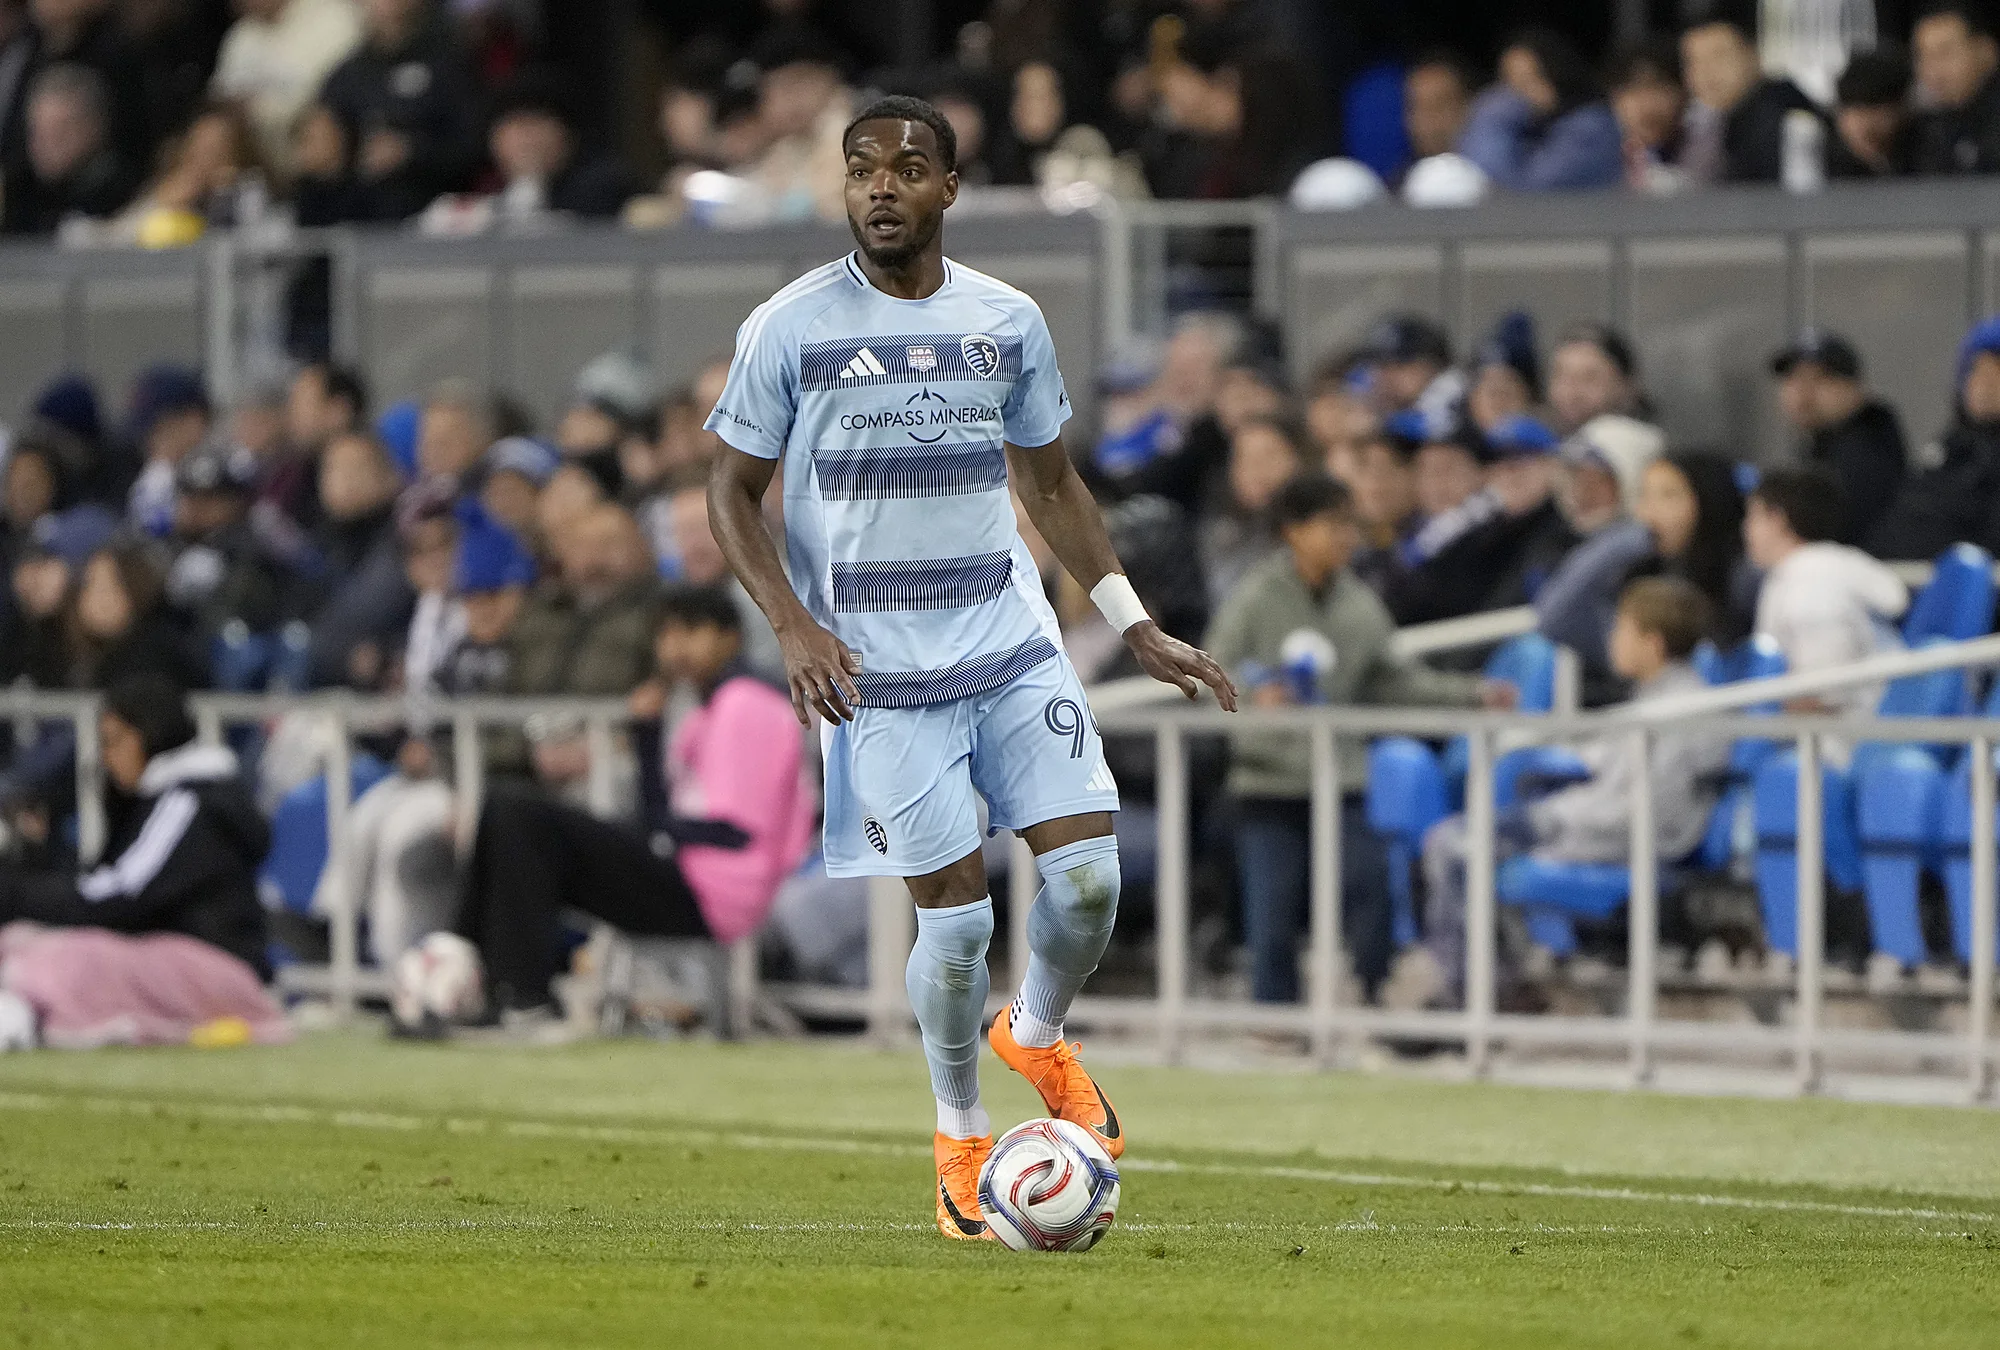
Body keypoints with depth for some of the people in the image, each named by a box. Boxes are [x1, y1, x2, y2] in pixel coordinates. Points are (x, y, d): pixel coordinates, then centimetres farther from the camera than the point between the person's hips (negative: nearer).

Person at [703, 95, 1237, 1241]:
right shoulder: (790, 329, -4)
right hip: (881, 671, -3)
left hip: (1014, 645, 3)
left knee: (1088, 870, -9)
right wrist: (795, 625, -12)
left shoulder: (1008, 321, 6)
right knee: (956, 911, -6)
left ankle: (1038, 1036, 24)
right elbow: (735, 494, 2)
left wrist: (1137, 627, 12)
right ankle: (961, 1134, 17)